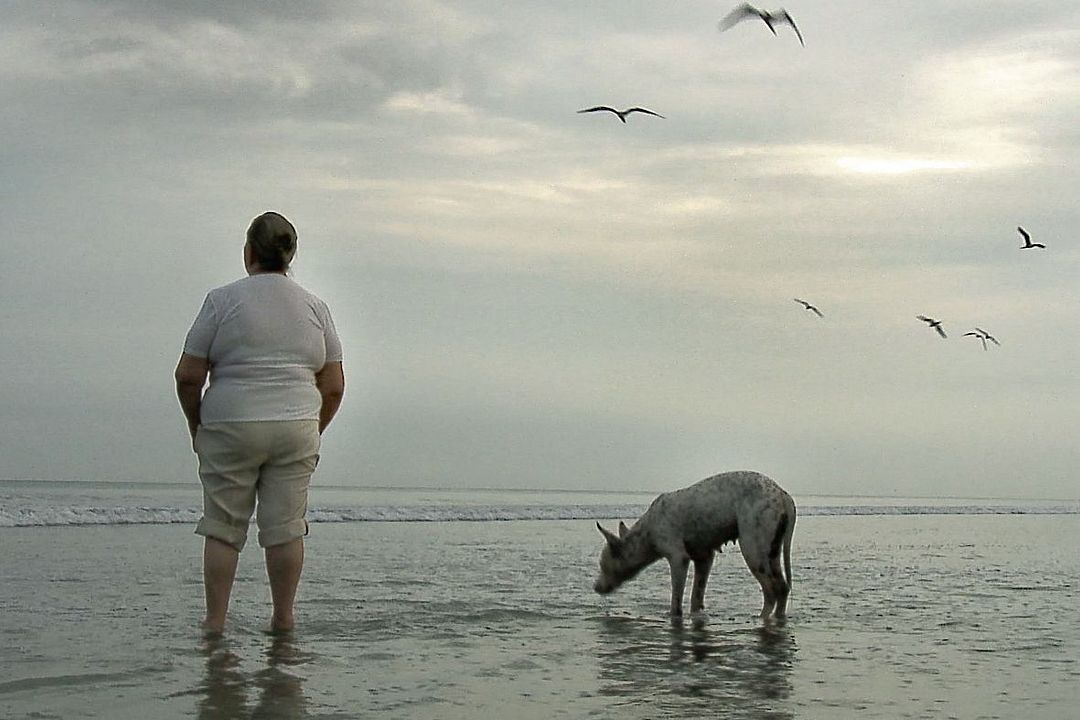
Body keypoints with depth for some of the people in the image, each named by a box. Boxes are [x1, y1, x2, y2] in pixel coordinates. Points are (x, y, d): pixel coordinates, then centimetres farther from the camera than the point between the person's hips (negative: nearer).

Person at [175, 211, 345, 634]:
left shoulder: (223, 301, -3)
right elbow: (333, 387, 8)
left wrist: (196, 426, 10)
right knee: (286, 527, 6)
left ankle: (215, 621, 5)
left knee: (223, 527, 5)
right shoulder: (315, 308, 7)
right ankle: (283, 619, 10)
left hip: (231, 429, -2)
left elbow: (188, 376, -4)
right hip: (297, 429, 3)